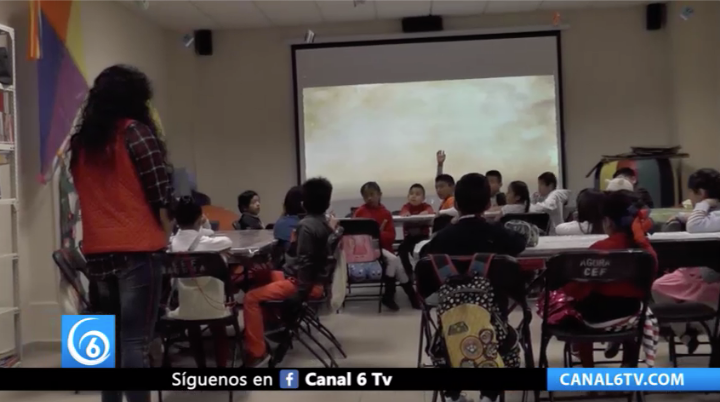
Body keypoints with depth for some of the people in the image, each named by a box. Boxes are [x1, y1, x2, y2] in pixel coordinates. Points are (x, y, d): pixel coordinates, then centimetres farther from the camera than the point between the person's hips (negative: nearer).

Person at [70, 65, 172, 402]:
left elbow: (88, 193, 16)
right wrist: (166, 231, 3)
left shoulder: (80, 140, 12)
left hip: (96, 250, 6)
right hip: (137, 247, -6)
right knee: (135, 340, -5)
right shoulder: (136, 131, -6)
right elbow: (159, 191, -8)